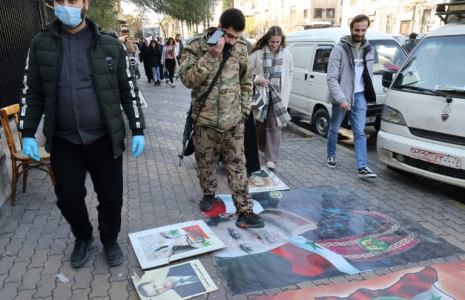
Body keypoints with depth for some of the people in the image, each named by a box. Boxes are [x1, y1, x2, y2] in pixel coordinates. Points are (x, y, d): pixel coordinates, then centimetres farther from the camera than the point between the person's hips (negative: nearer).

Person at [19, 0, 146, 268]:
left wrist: (138, 130, -2)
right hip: (64, 142, 2)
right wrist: (28, 133, 1)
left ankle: (110, 240, 35)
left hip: (105, 140, -1)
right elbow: (32, 92, 6)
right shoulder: (41, 44, 2)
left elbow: (129, 89, 1)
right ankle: (83, 238, 40)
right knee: (68, 198, 11)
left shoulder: (110, 44, -2)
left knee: (111, 197, 9)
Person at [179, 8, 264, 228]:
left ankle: (245, 210, 9)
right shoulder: (196, 46, -7)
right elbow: (187, 79, -18)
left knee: (237, 165, 4)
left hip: (233, 120, 1)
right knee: (205, 162, 13)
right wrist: (211, 56, -25)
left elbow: (246, 82, 12)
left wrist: (245, 109, 8)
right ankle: (208, 194, 39)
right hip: (205, 119, -1)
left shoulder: (240, 49, 2)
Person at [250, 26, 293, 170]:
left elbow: (290, 72, 11)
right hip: (261, 93, 0)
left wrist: (286, 90, 6)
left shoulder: (286, 54, 2)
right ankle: (264, 148, 36)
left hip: (278, 94, 0)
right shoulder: (258, 52, -5)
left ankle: (271, 158, -2)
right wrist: (257, 79, -13)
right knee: (260, 123, 13)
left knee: (274, 126, -6)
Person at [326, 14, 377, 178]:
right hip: (341, 97, -4)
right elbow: (331, 78, -17)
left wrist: (368, 94, 11)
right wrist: (341, 99, -24)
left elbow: (368, 75, 16)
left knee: (360, 132, 0)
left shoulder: (368, 49, 8)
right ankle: (331, 156, 33)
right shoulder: (340, 49, -11)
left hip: (359, 96, 4)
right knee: (334, 129, 11)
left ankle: (362, 167, -1)